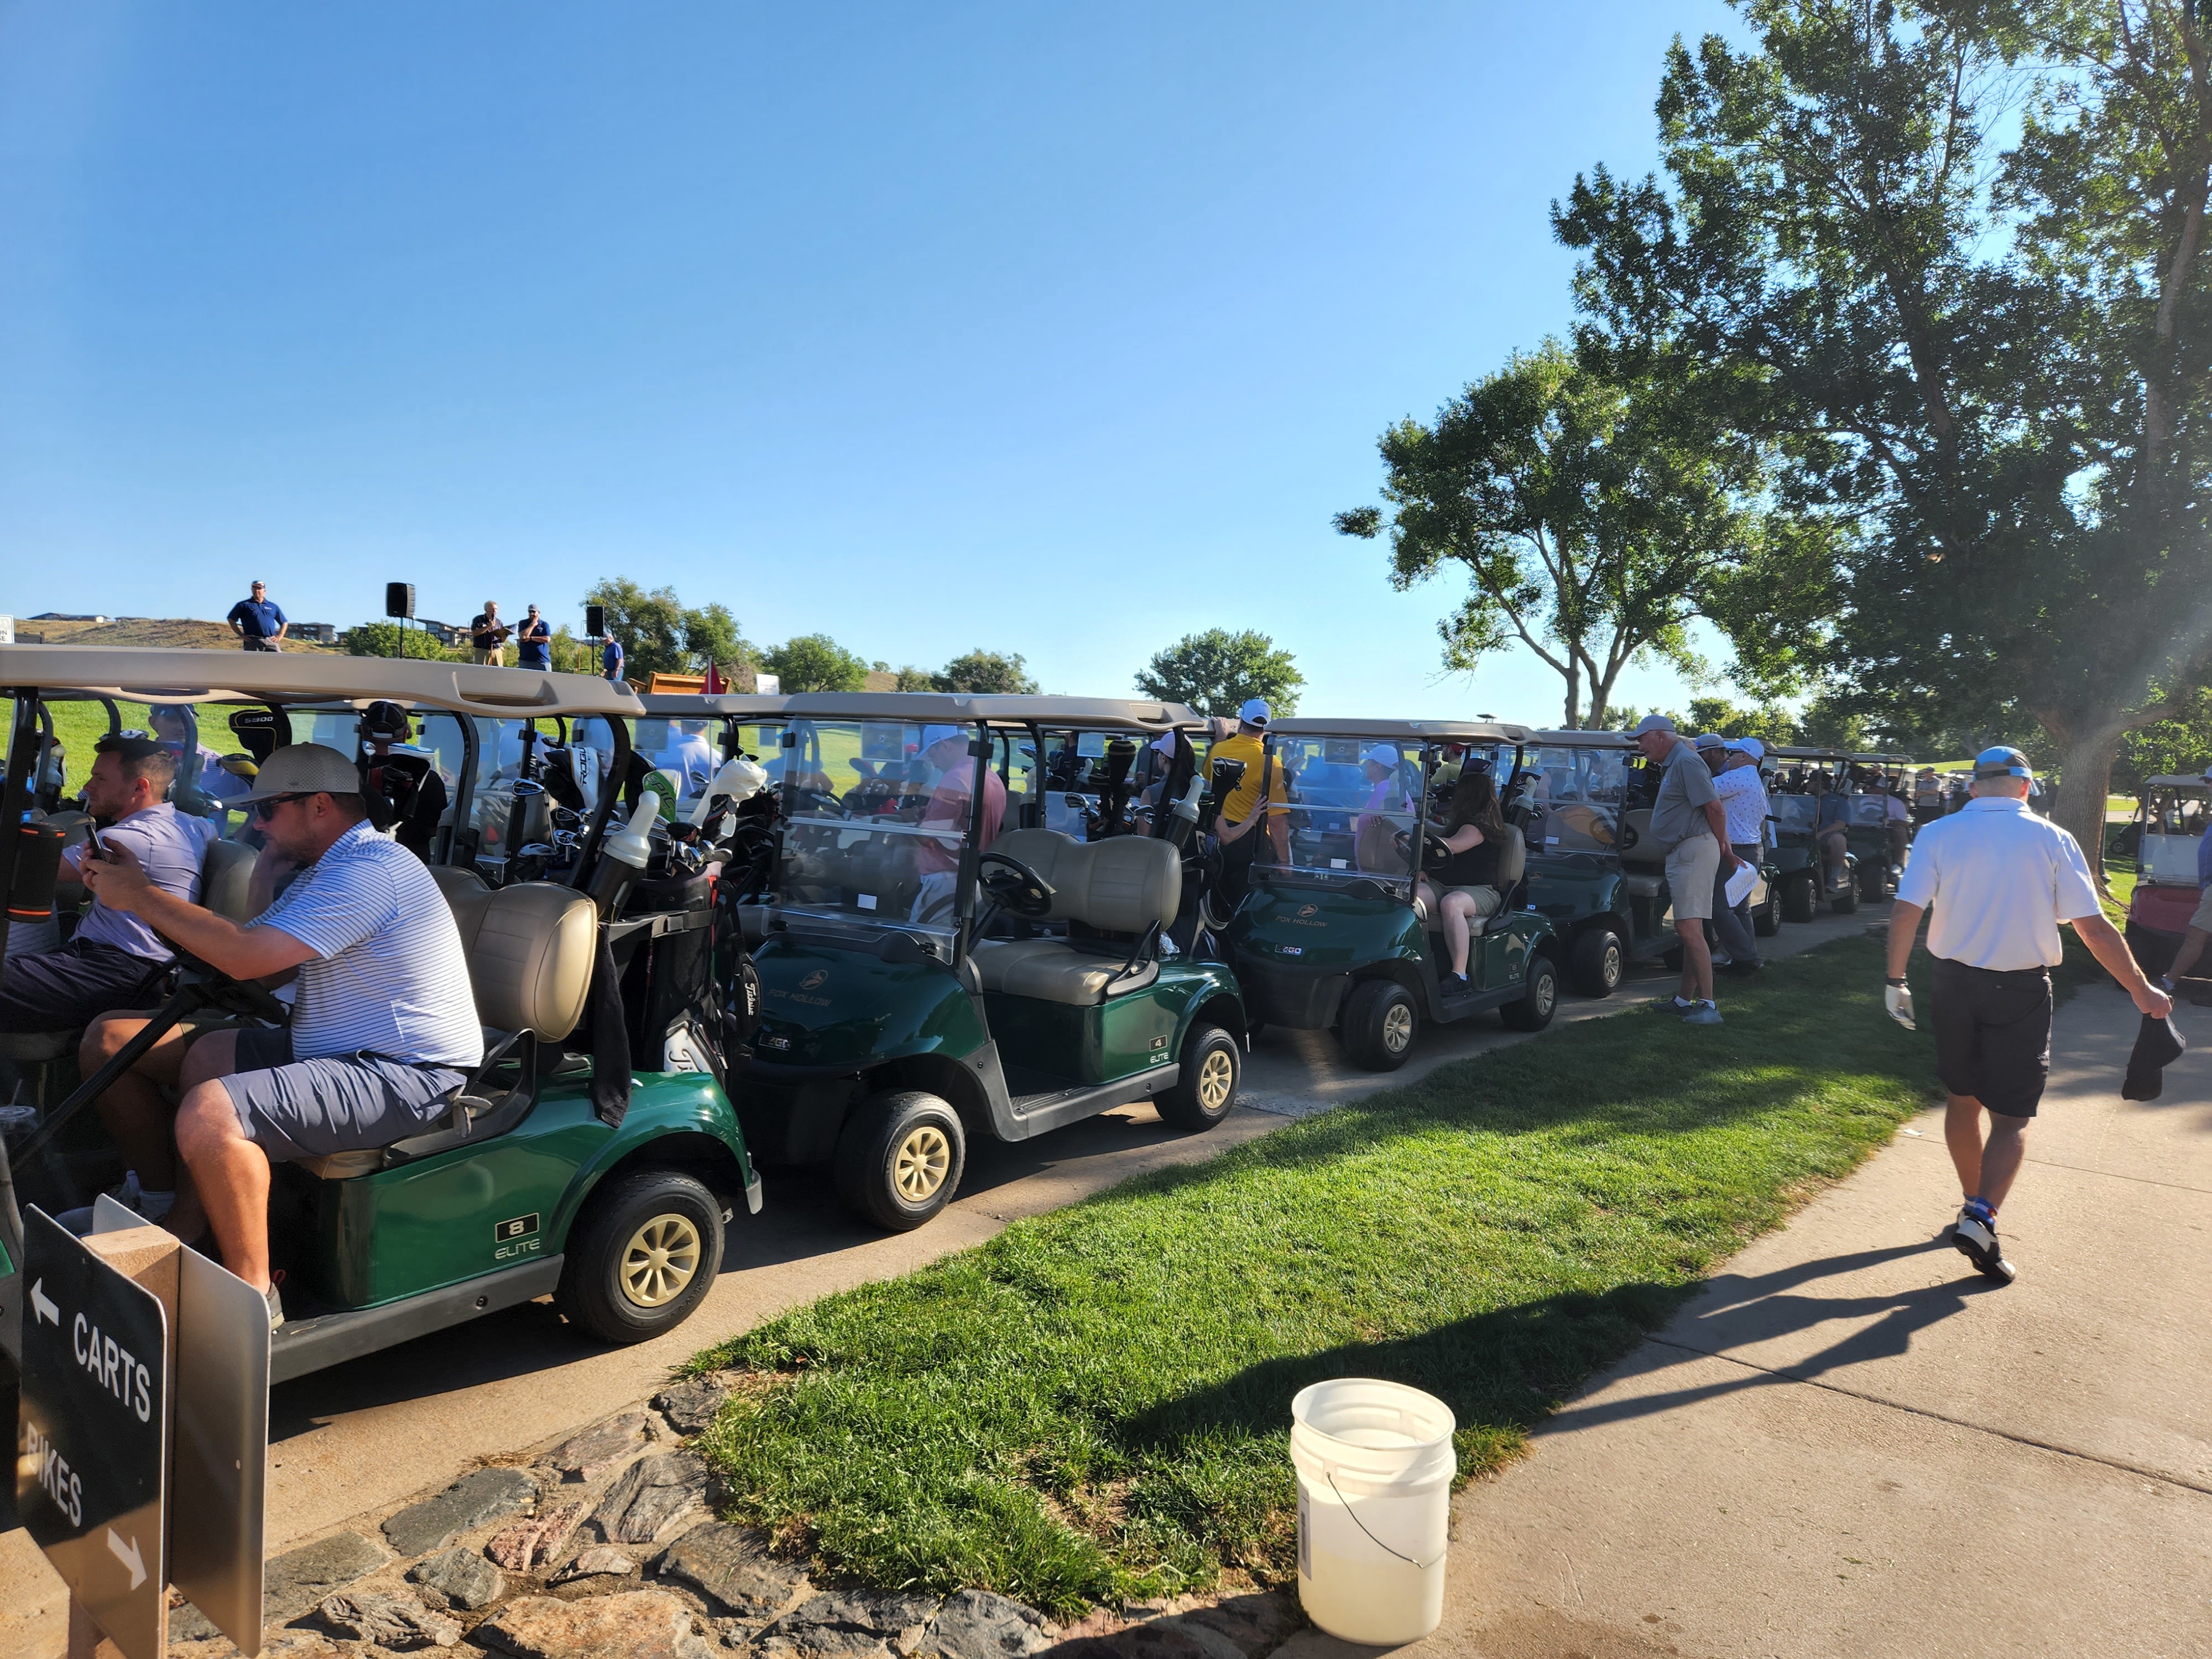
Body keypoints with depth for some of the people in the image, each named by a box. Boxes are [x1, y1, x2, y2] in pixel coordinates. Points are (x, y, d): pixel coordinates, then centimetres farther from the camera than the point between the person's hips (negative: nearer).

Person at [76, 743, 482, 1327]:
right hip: (331, 1050, 11)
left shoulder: (370, 869, -18)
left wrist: (140, 896, -11)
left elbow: (247, 957, -23)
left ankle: (253, 1294, -14)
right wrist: (265, 876, 7)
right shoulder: (327, 871, 19)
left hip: (407, 1076, -11)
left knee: (210, 1113, -33)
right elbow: (269, 969, 14)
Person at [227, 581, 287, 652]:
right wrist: (241, 634, 0)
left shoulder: (273, 606, 17)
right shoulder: (244, 605, 10)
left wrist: (279, 636, 8)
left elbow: (284, 622, 22)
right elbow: (231, 619, 8)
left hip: (271, 641, 2)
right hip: (252, 641, -2)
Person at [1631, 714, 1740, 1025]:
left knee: (1689, 928, -16)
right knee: (1689, 930, 13)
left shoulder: (1686, 762, -13)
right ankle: (1685, 999, 20)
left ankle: (1708, 1005, -18)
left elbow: (1715, 809, -17)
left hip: (1694, 850, -11)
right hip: (1682, 853, 11)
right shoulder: (1671, 765, 21)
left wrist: (1723, 851, -7)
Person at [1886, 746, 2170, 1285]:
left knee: (1962, 1100, 18)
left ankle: (1973, 1203, 29)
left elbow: (1905, 911, -11)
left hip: (1956, 982, 2)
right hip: (2022, 992, -1)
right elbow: (2094, 927, -5)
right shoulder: (2052, 840, -5)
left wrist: (1896, 981, -1)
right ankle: (1980, 1218, -14)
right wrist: (2142, 991, 5)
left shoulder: (1939, 834, -4)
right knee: (2012, 1118, 3)